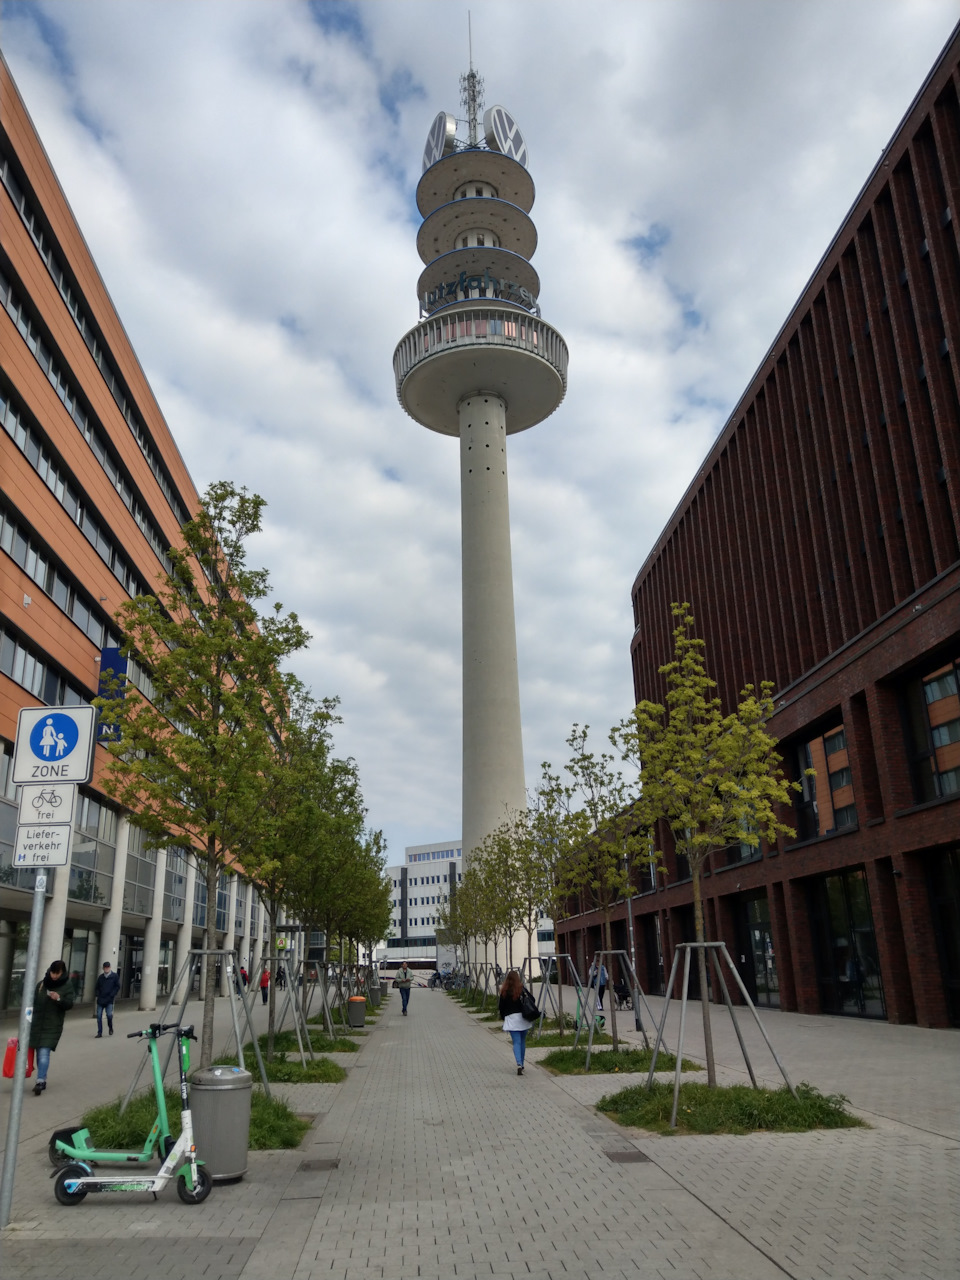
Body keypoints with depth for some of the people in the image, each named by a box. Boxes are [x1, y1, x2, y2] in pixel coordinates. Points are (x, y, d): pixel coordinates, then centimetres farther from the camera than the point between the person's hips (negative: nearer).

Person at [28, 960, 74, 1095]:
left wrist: (59, 999, -25)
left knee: (44, 1052, -14)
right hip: (37, 1023, 4)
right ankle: (42, 1080, 23)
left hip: (53, 1026, -4)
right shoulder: (41, 984, 3)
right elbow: (33, 1002, 12)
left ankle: (40, 1081, -12)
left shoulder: (67, 985, -5)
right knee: (39, 1053, 10)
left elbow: (69, 1004, -7)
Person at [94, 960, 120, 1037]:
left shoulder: (115, 976, 1)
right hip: (100, 1000, 3)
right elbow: (97, 987, 18)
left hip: (109, 1000, -3)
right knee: (99, 1016, 0)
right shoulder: (101, 977, 10)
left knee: (109, 1014, -16)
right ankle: (99, 1033, 11)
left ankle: (110, 1028, 11)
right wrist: (97, 994, 1)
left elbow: (117, 987, 0)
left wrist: (112, 995, -10)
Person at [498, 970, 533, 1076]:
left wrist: (504, 1018, 14)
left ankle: (519, 1064, -21)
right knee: (522, 1041, 16)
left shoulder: (504, 992, -4)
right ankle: (521, 1064, 24)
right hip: (523, 1017, 1)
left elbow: (501, 1007, 0)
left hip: (511, 1018, -1)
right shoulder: (522, 989, -3)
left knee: (516, 1042, -2)